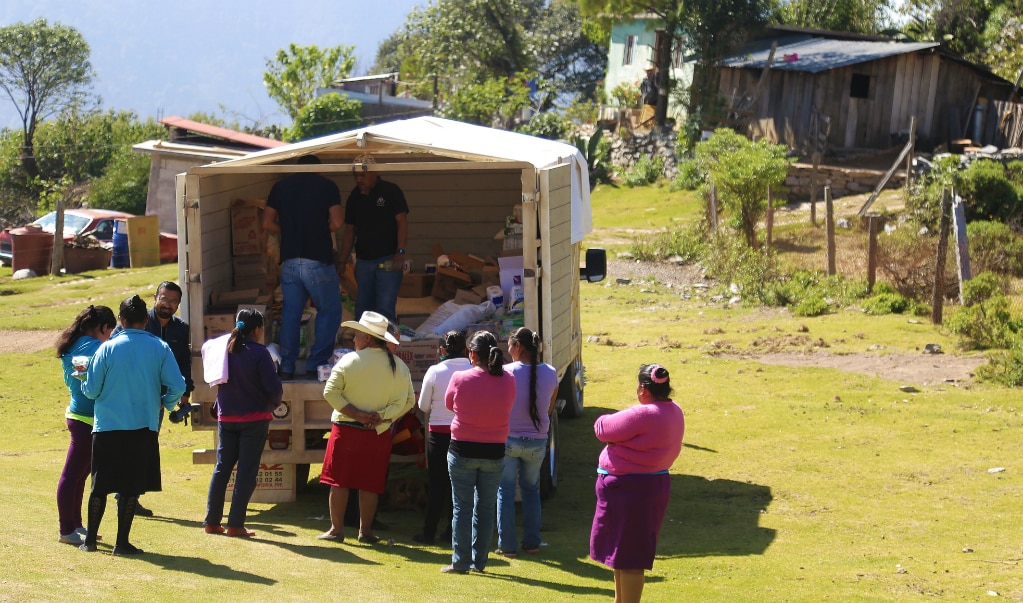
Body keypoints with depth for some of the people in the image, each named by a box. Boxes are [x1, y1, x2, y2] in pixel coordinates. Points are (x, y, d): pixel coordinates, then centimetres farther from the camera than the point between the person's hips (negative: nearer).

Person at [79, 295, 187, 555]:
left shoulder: (107, 348, -5)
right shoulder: (160, 348, -4)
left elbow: (91, 390, -3)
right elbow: (177, 386, -8)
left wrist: (84, 383, 20)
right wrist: (166, 403, 12)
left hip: (107, 427, 0)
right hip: (143, 427, 0)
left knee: (101, 485, 11)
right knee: (131, 487, 6)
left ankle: (90, 539, 16)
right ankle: (122, 542, 6)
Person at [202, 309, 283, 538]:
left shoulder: (224, 348, 1)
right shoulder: (259, 353, -15)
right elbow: (274, 388, -16)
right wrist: (274, 403, 5)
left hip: (226, 417, 5)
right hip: (254, 418, -5)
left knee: (222, 468, 13)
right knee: (247, 471, 0)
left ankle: (212, 521, 12)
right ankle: (235, 525, -3)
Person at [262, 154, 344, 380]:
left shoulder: (280, 187, 10)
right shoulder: (327, 186, 0)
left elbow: (267, 223, 8)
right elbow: (337, 223, -8)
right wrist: (320, 230, 11)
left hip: (289, 260, 4)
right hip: (318, 260, -4)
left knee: (290, 312, 10)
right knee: (329, 311, 9)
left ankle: (287, 367, 10)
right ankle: (316, 362, 4)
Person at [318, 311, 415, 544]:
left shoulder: (348, 361, -7)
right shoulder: (399, 366, 2)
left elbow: (330, 392, -11)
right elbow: (407, 400, -3)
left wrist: (355, 414, -11)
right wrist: (381, 416, -7)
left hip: (346, 429, -3)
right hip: (378, 434, 3)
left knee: (339, 481, 4)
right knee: (370, 484, 8)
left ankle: (337, 529, 5)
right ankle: (365, 531, 11)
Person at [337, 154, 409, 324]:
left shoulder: (390, 191, -4)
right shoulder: (354, 196, 11)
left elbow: (402, 222, -9)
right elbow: (349, 231, 16)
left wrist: (400, 252, -19)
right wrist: (342, 262, 12)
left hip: (388, 260, -6)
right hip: (363, 261, 6)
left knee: (385, 309, -12)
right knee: (362, 309, 9)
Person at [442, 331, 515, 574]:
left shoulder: (460, 379, -13)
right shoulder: (508, 381, -6)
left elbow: (449, 404, 4)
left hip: (463, 451, -2)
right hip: (494, 453, 2)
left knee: (462, 507, 5)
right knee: (486, 508, 11)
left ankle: (461, 562, 5)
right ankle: (479, 561, 15)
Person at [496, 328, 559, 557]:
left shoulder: (507, 372, -15)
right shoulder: (550, 373, -4)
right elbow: (549, 409, 7)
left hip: (508, 439, -3)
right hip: (537, 441, 3)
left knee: (505, 492, 8)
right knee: (531, 490, 19)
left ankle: (507, 545, 7)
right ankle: (532, 542, 19)